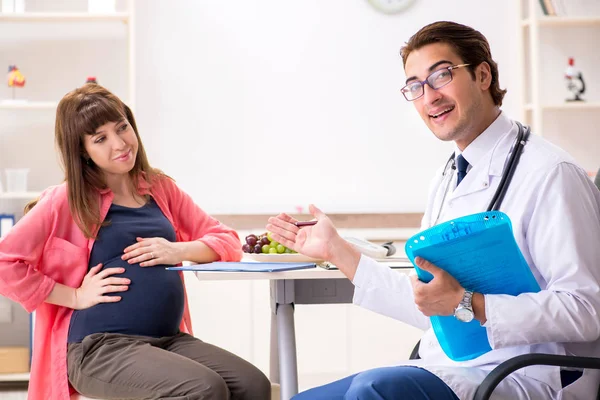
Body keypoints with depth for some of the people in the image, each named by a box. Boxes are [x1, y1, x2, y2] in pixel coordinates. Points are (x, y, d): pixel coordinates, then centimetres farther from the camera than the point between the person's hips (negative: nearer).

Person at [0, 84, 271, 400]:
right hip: (100, 347, -5)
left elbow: (228, 241, 15)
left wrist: (180, 250, -4)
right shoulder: (68, 200, 0)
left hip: (169, 339, 5)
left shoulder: (160, 189, 14)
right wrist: (76, 296, -10)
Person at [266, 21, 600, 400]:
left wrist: (467, 303, -24)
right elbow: (430, 308, 14)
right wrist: (338, 250, 12)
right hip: (446, 369, 8)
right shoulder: (446, 183, 14)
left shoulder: (549, 173, -13)